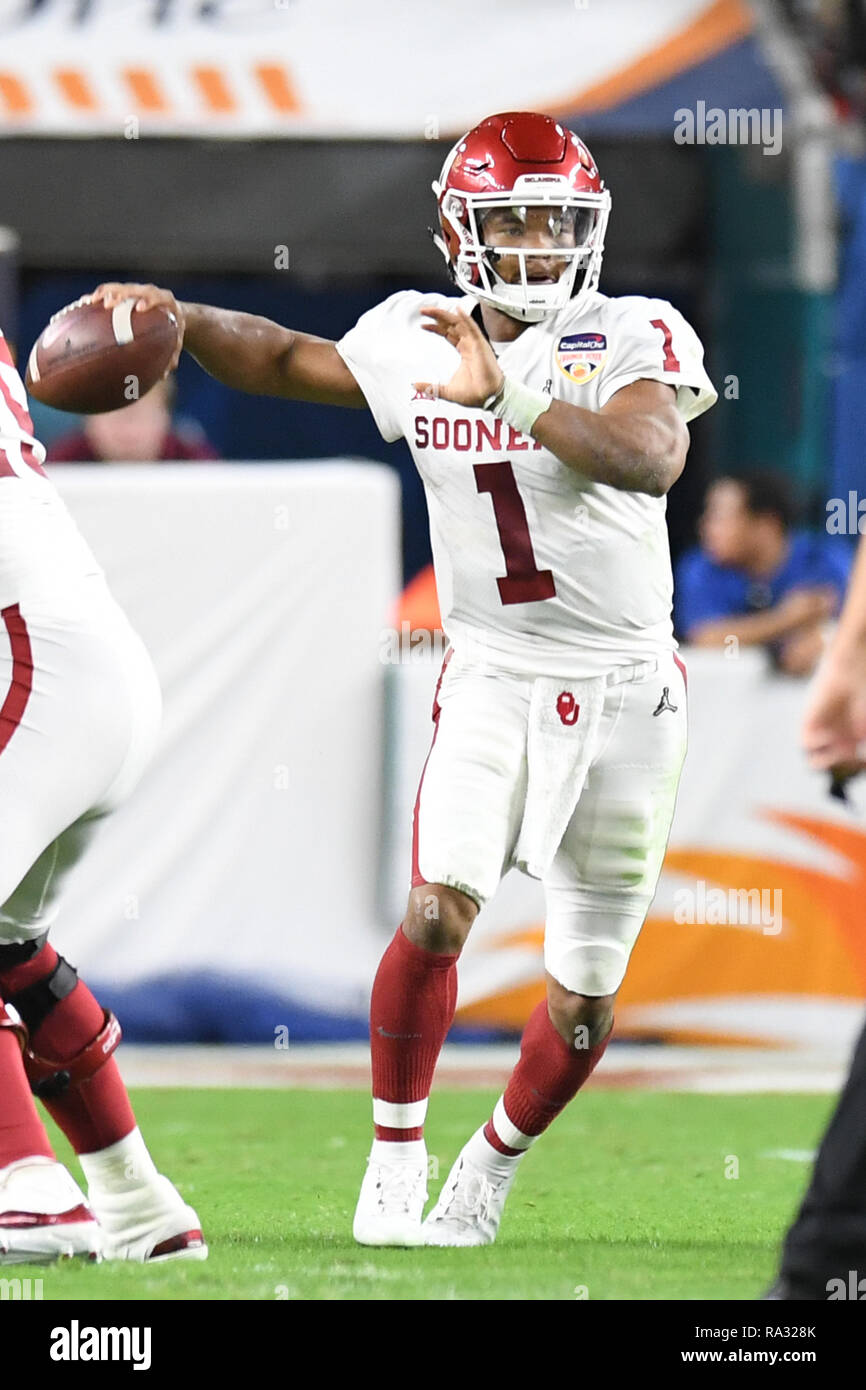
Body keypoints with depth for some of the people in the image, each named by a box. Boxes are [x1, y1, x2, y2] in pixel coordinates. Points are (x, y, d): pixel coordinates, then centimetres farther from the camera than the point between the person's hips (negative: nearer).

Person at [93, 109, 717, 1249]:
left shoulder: (635, 339, -10)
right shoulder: (417, 342, 2)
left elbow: (652, 456, -30)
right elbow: (286, 361, 19)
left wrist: (504, 392, -35)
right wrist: (175, 318, 4)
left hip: (623, 689, -1)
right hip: (492, 674, 1)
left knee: (585, 994, 4)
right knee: (439, 908, -22)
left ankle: (495, 1164, 30)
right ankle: (396, 1158, -5)